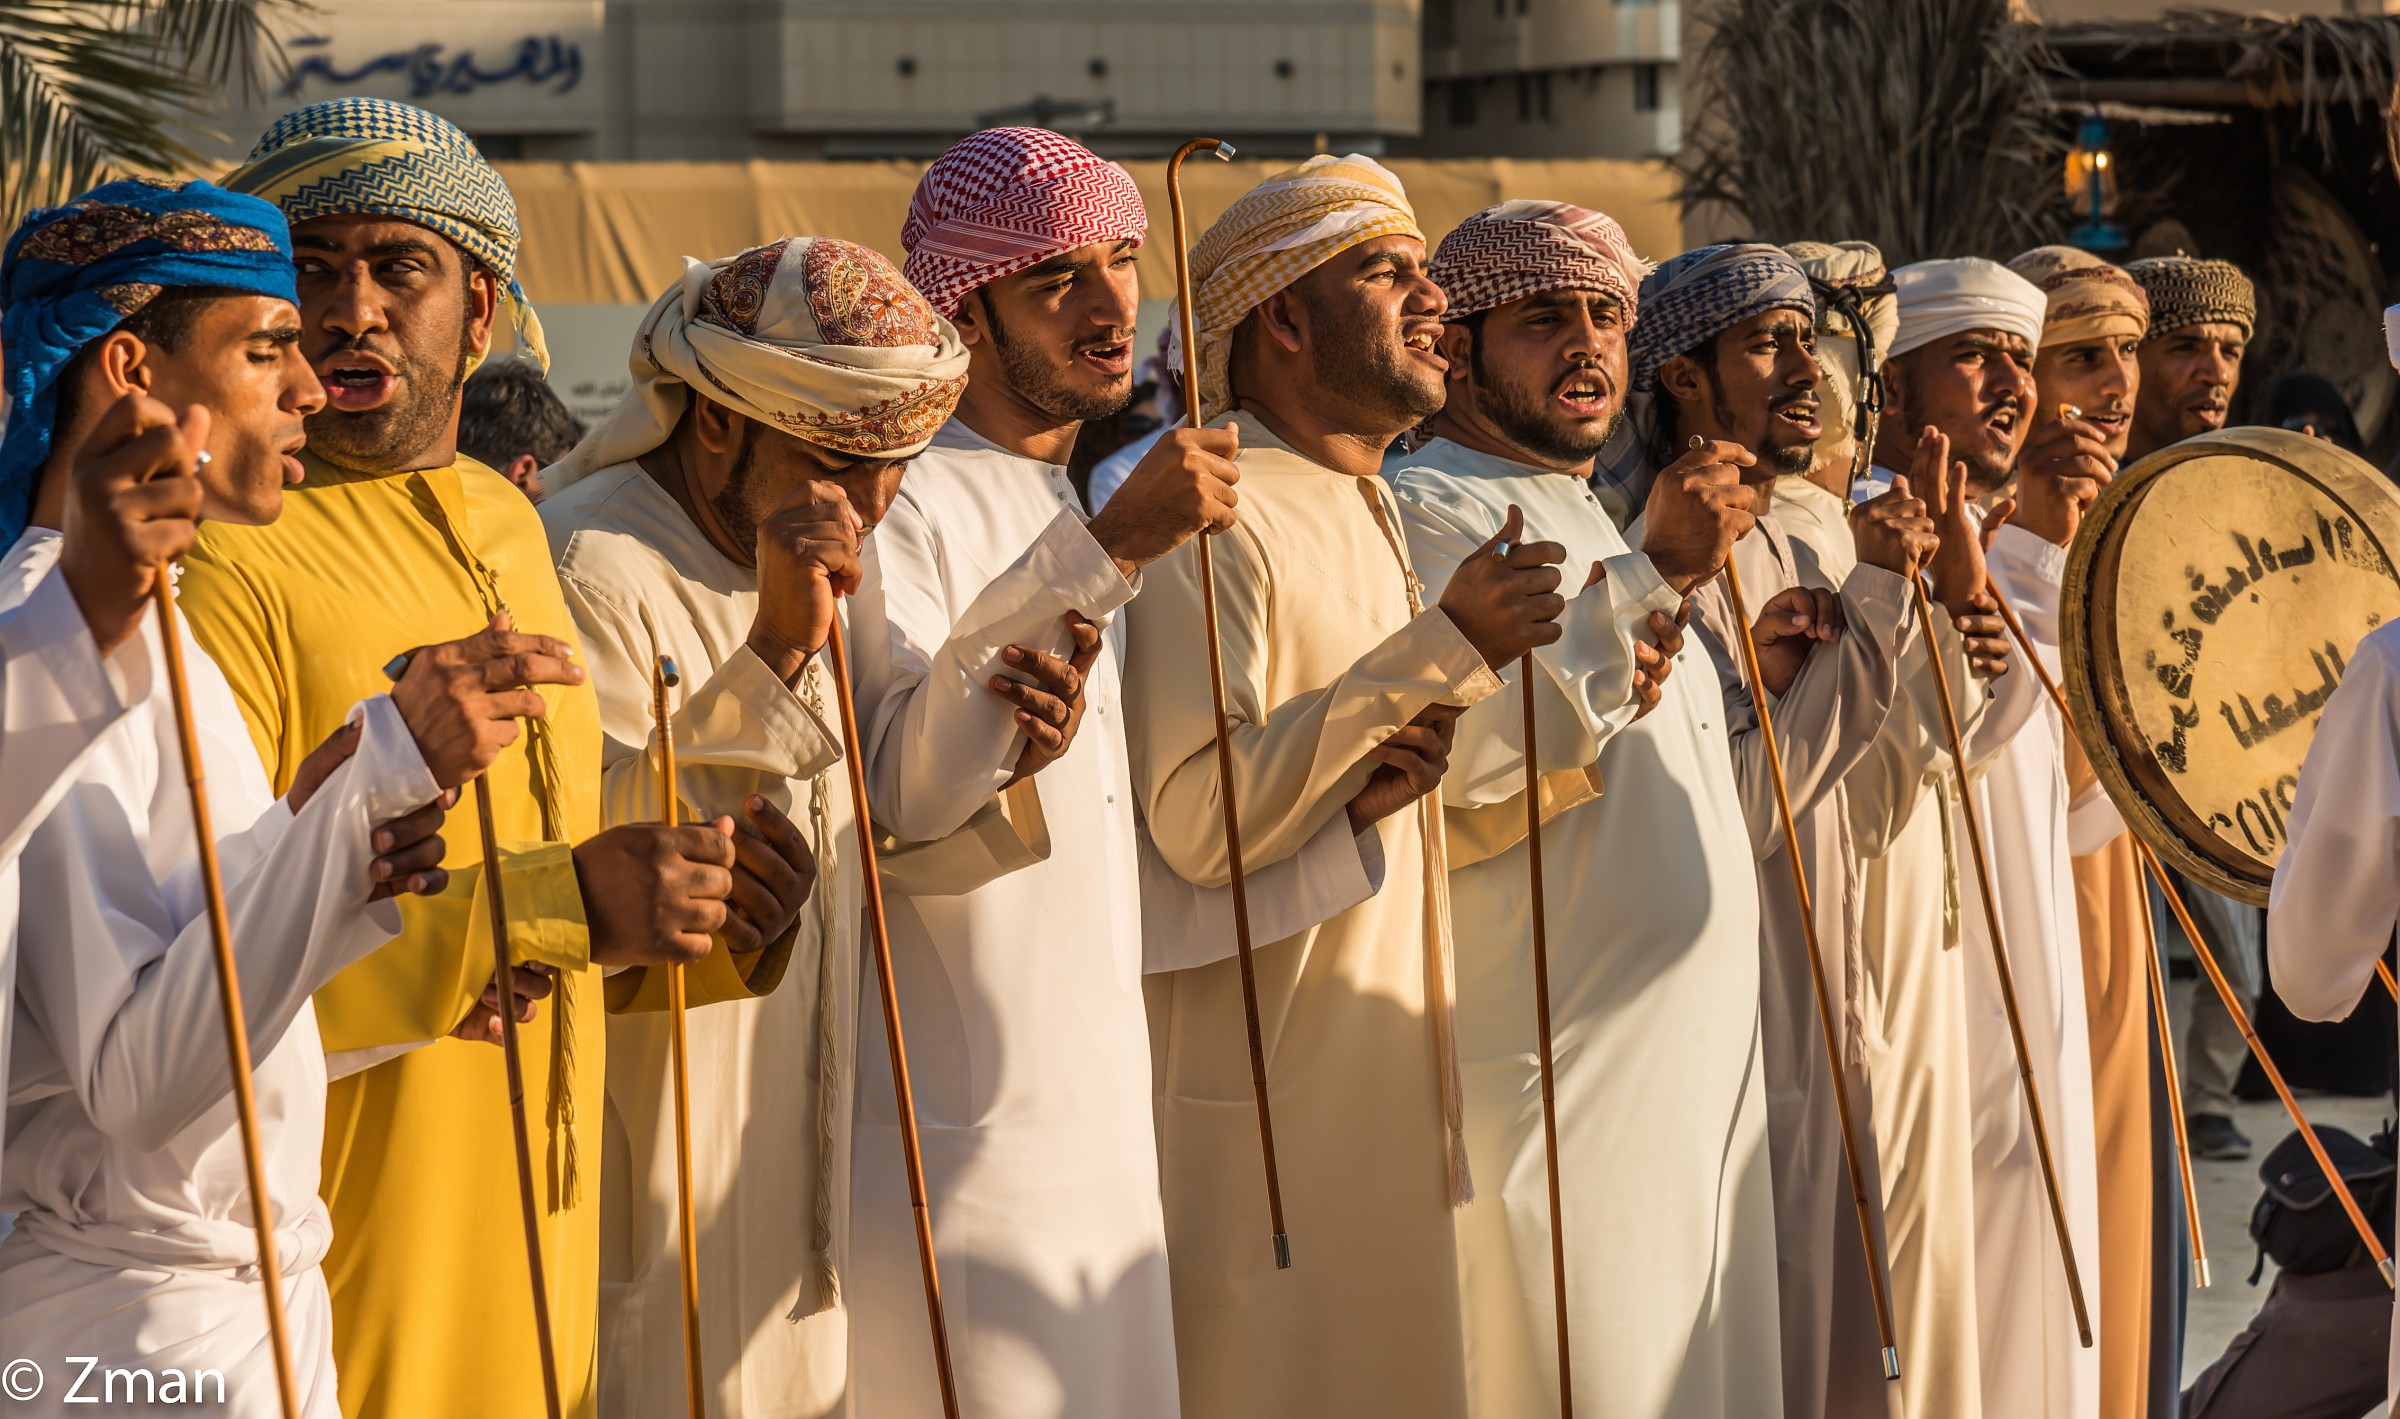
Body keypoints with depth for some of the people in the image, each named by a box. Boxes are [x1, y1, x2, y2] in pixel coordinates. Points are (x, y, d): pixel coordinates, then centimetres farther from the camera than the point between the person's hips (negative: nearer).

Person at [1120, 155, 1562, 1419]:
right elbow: (1194, 820, -24)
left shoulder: (1369, 511, 16)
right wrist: (1441, 652, -21)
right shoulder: (1212, 519, -14)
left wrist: (1384, 779, -4)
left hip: (1382, 1089, 9)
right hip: (1261, 1109, -9)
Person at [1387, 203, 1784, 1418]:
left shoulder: (1588, 518, 23)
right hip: (1559, 1078, -9)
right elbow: (1459, 759, -24)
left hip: (1691, 1074, 9)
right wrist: (1649, 578, -22)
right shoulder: (1432, 511, -8)